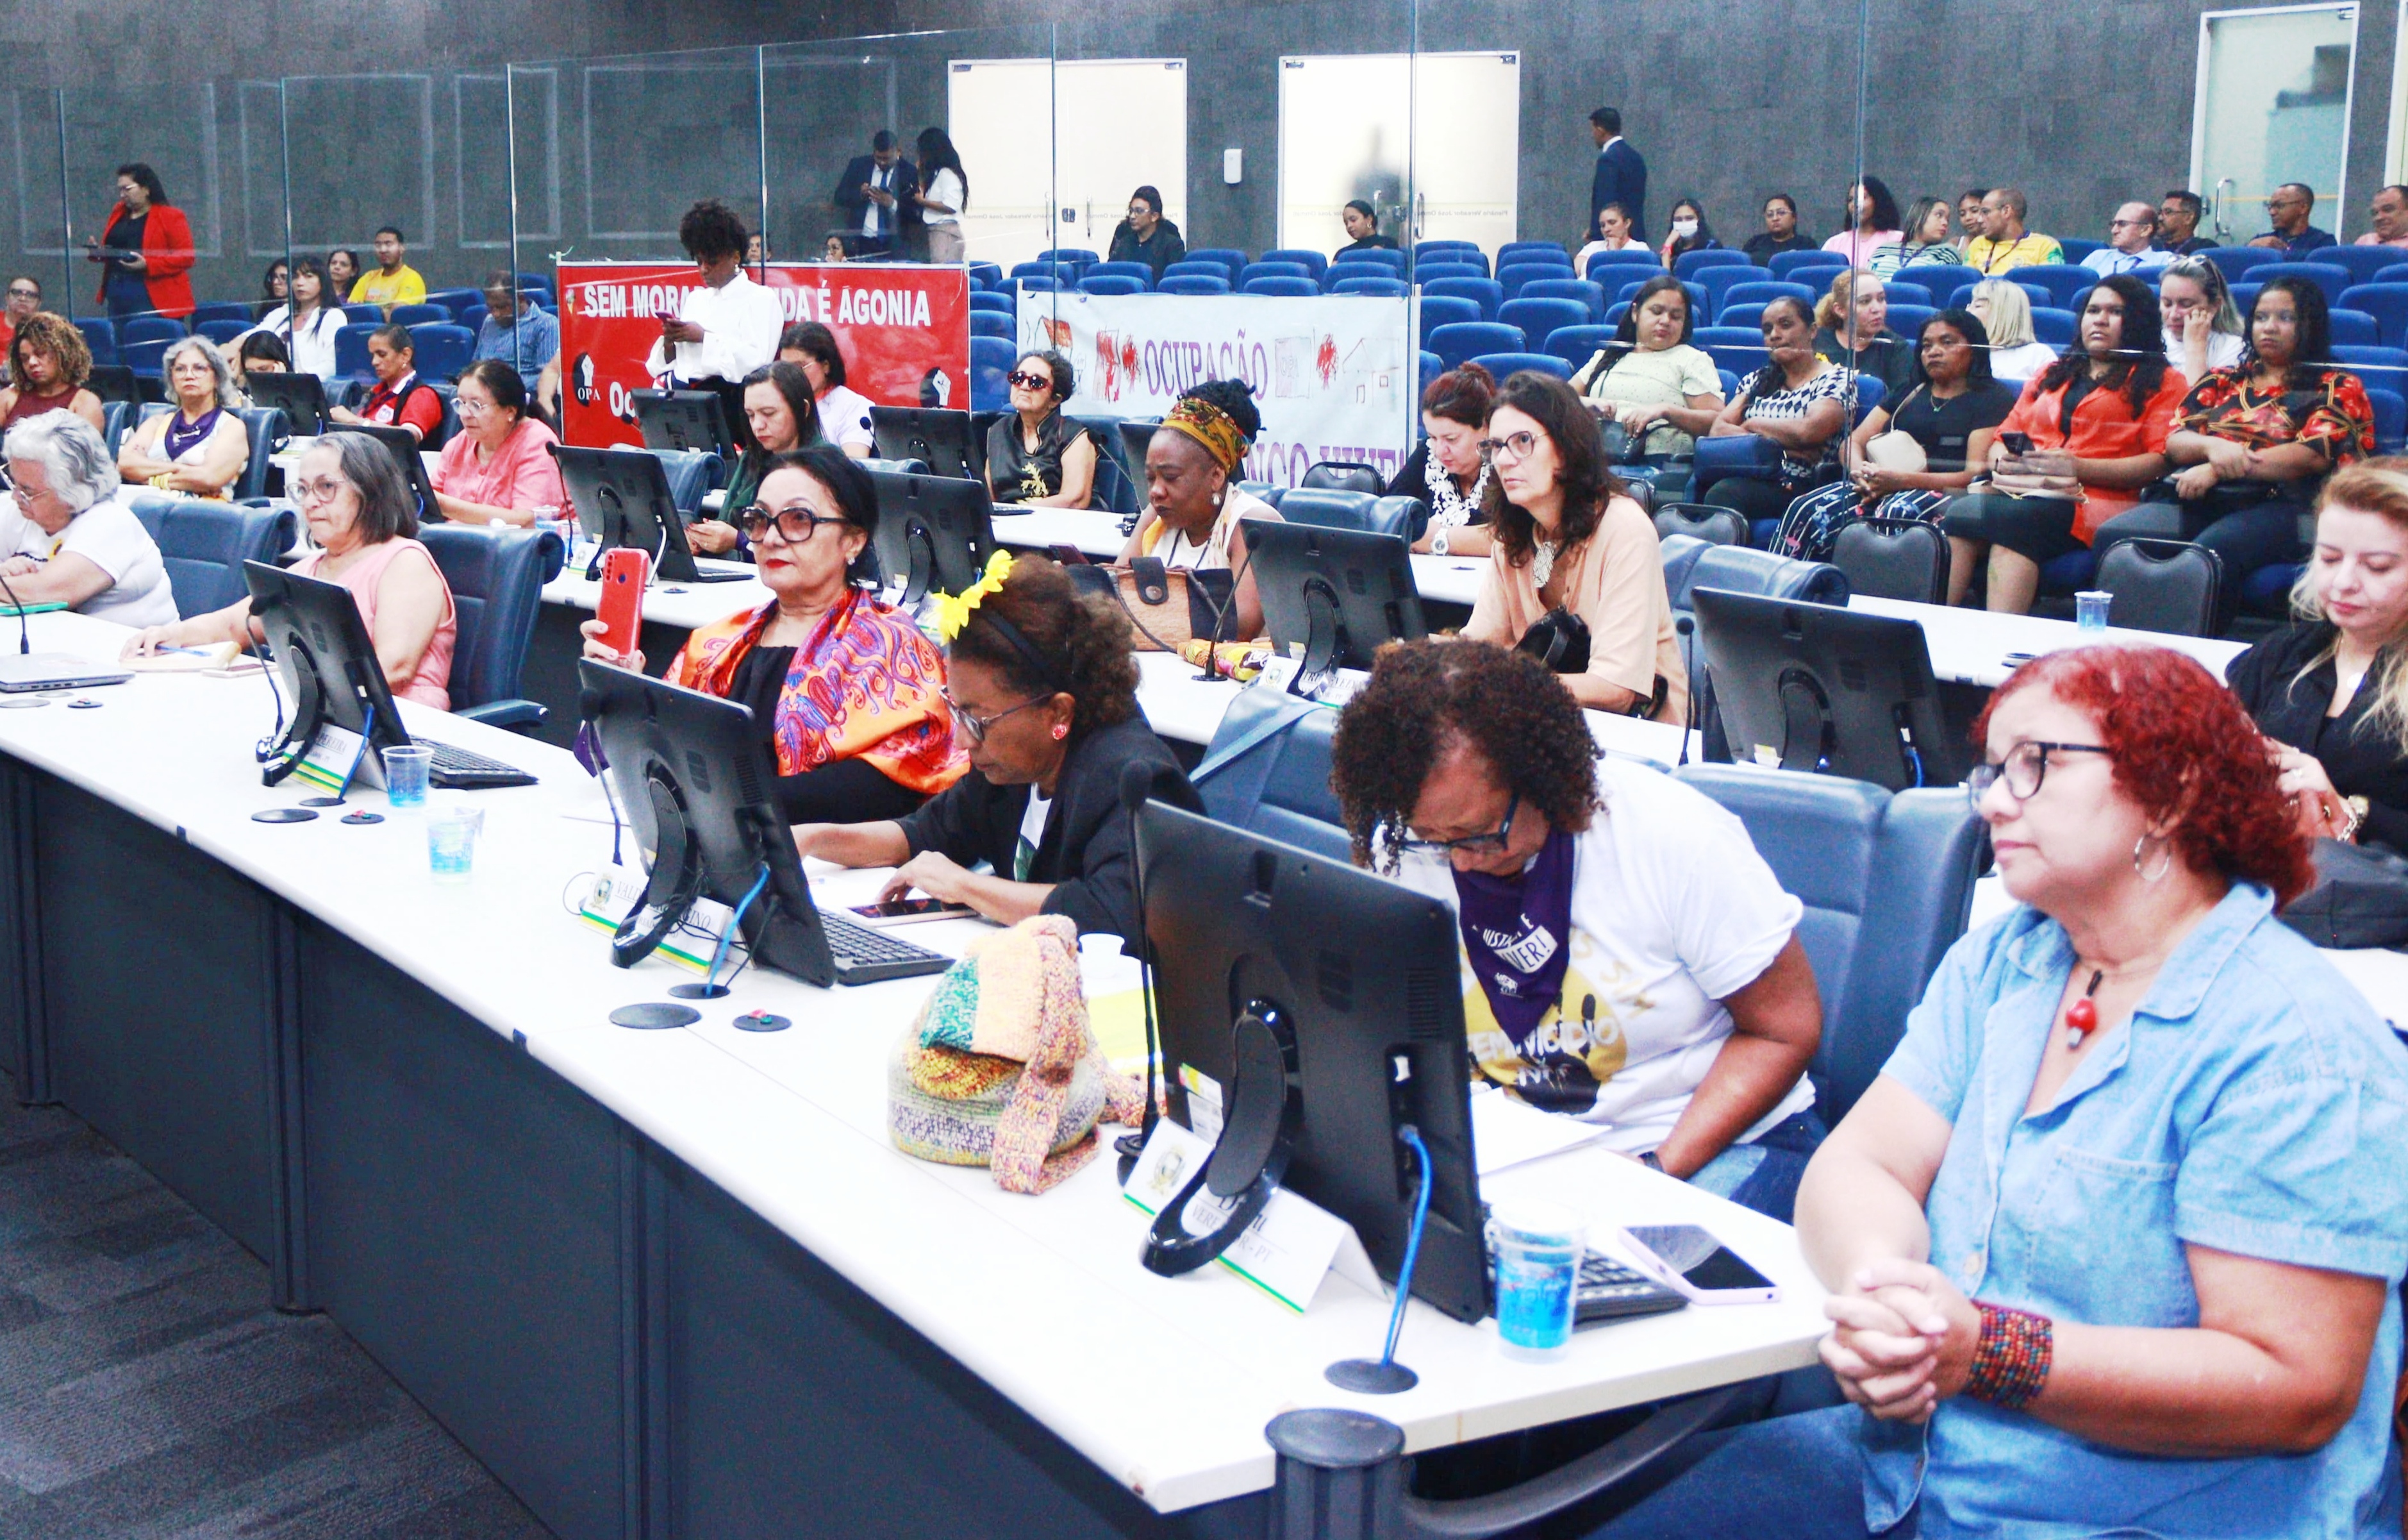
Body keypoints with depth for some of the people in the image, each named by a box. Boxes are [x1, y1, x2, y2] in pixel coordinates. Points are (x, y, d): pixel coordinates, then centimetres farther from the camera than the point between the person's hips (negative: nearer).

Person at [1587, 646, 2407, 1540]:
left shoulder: (2292, 1048, -14)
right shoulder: (1998, 963, 10)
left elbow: (2298, 1384, -20)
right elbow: (1856, 1164, 2)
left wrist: (1986, 1351, -27)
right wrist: (1879, 1281, -22)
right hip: (1916, 1459, 7)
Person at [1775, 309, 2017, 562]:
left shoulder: (1993, 399, 8)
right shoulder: (1909, 394, 27)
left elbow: (1977, 476, -5)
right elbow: (1854, 443, 20)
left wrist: (1904, 480, -17)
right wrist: (1861, 473, -7)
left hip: (1945, 494, -5)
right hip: (1882, 487, 5)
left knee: (1894, 514, -40)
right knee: (1808, 510, -23)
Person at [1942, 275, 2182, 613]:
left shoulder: (2161, 382, 15)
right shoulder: (2053, 374, 33)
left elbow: (2160, 461, 0)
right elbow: (2005, 436, 26)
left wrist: (2077, 467, -12)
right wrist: (2004, 464, 1)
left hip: (2095, 501, -4)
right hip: (2021, 493, 4)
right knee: (1959, 510, -30)